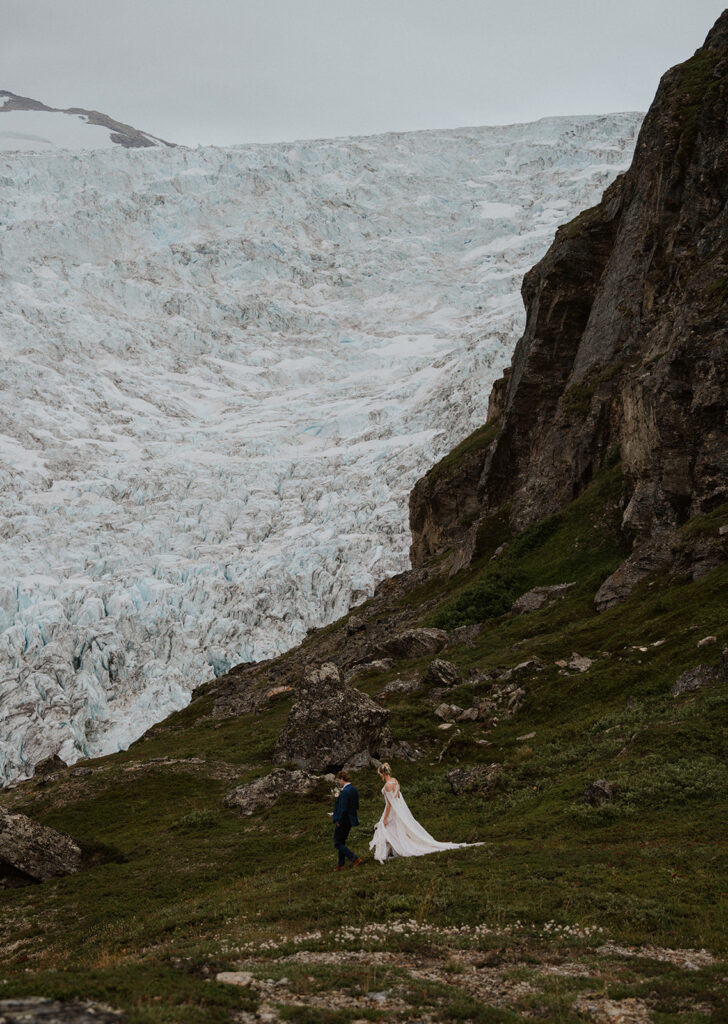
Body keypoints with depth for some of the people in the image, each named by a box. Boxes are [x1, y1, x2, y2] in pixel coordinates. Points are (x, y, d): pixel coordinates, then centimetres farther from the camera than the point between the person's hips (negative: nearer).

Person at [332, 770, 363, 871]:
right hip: (350, 820, 9)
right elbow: (356, 806, 12)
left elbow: (343, 809, -26)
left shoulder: (345, 792, -23)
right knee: (341, 842, 20)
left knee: (338, 843, 3)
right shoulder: (354, 789, 5)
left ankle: (355, 859, -5)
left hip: (343, 821, -9)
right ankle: (341, 865, 25)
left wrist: (339, 822, -14)